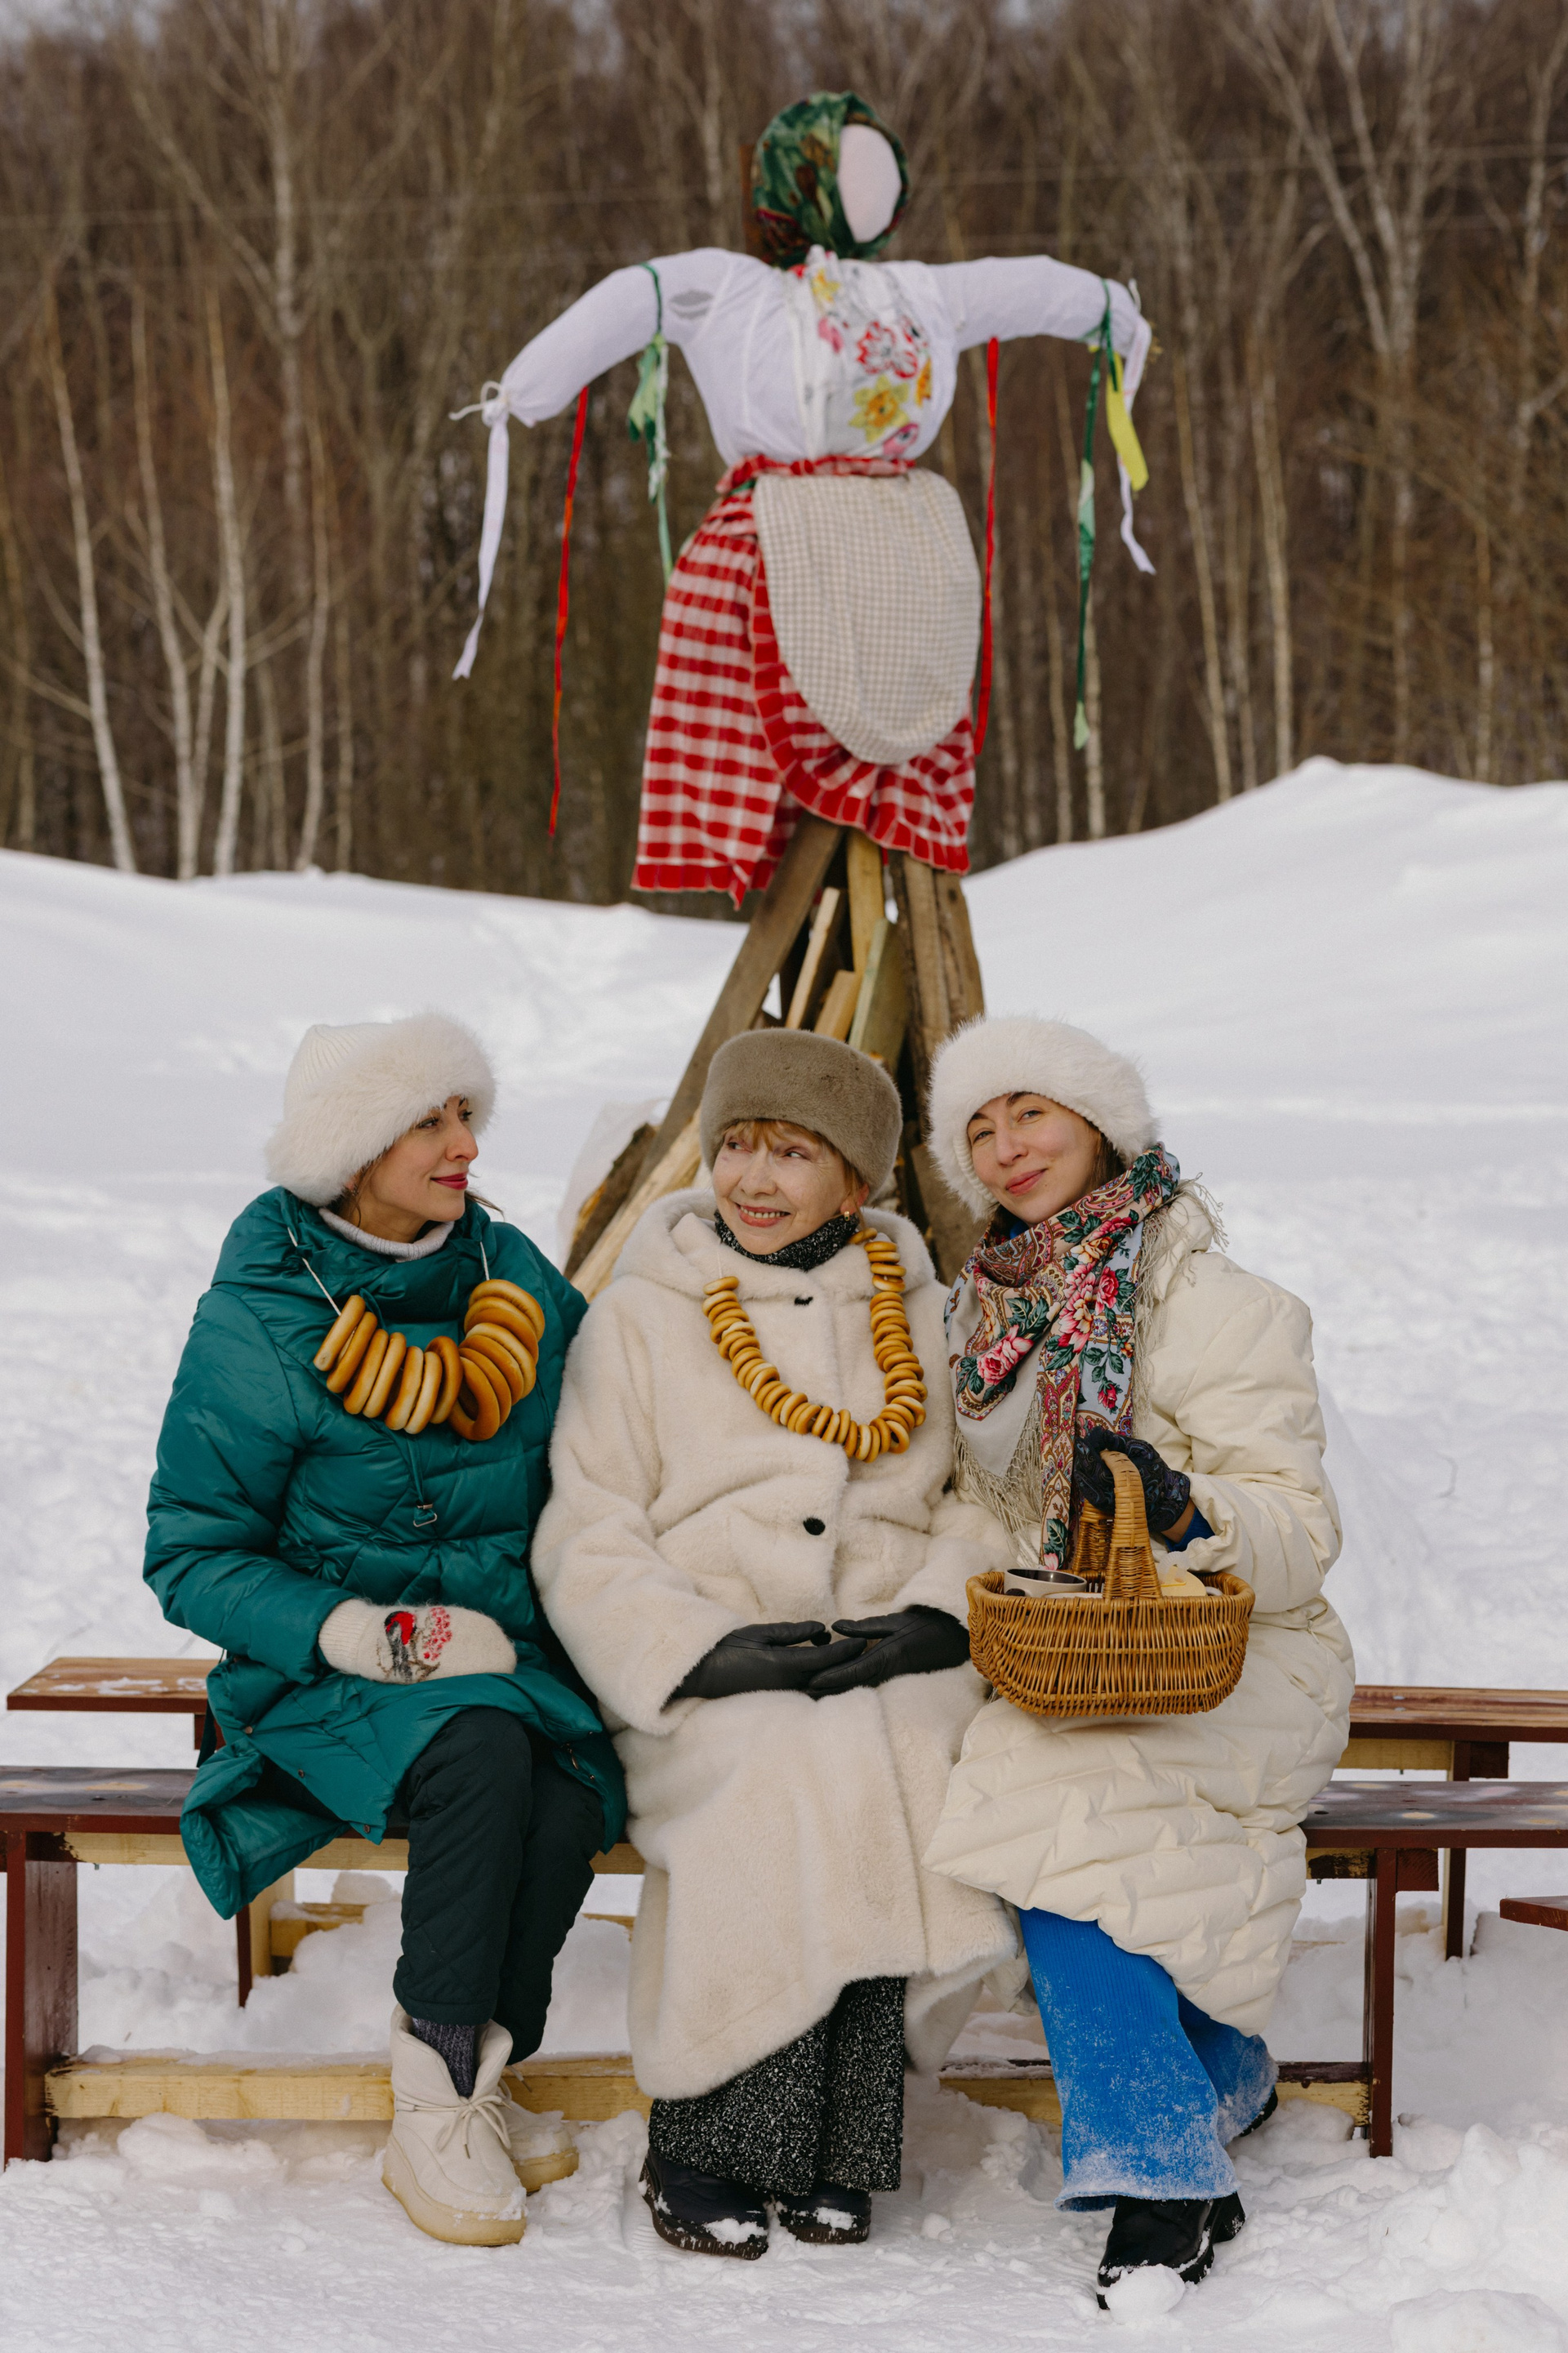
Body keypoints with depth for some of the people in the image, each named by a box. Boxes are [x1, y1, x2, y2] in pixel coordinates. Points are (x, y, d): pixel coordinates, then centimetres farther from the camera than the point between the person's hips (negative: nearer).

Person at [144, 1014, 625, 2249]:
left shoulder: (520, 1280, 5)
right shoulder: (255, 1326, -7)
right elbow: (193, 1557, -7)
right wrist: (364, 1633, -21)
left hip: (514, 1656, 3)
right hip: (329, 1673, -3)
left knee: (572, 1798, -29)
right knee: (481, 1747, -34)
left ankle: (467, 2089, -13)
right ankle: (437, 2105, -25)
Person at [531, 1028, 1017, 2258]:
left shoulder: (920, 1315, 17)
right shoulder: (640, 1317, 10)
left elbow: (982, 1501, 11)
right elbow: (589, 1543, 3)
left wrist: (931, 1616, -10)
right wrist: (707, 1650, -14)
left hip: (890, 1662, 2)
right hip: (701, 1682, -2)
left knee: (903, 1774, -32)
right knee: (788, 1777, -34)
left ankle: (834, 2155, -21)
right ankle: (705, 2151, -24)